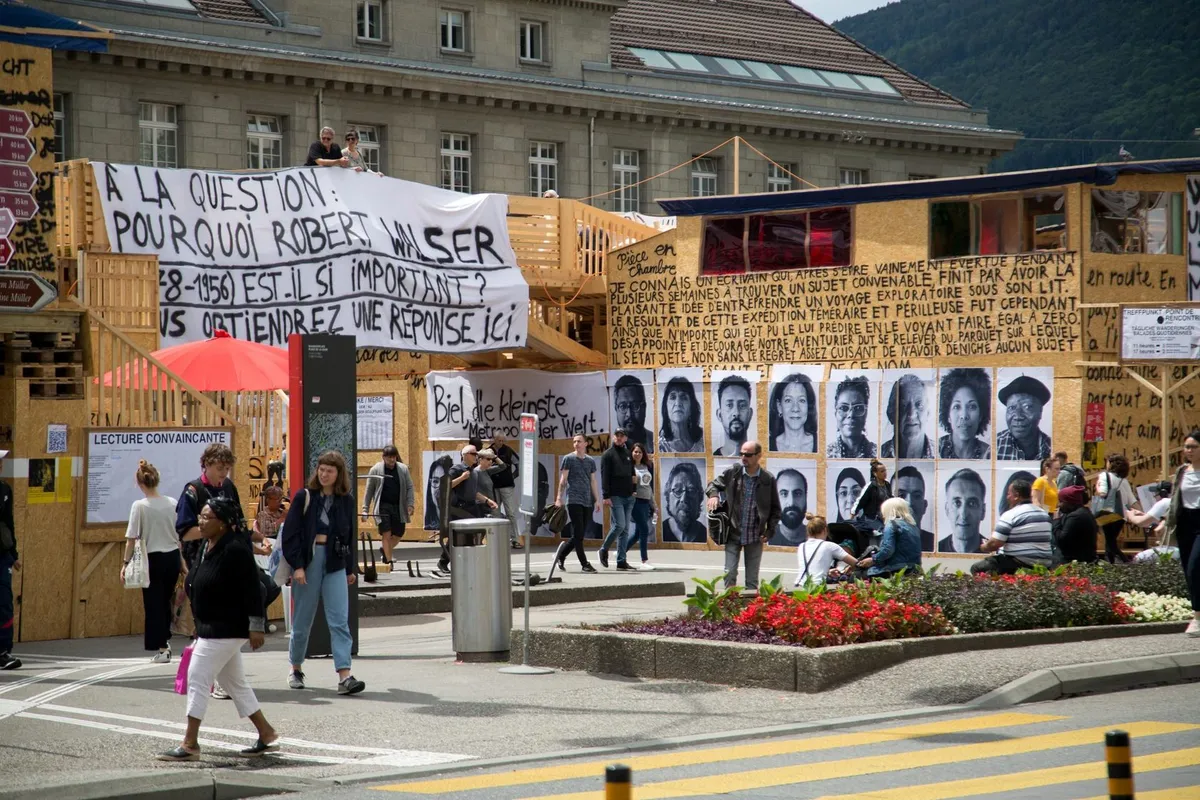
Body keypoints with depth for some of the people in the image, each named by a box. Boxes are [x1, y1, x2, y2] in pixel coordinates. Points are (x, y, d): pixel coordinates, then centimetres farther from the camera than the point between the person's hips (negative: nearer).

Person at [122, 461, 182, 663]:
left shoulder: (139, 506, -11)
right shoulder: (172, 503, 1)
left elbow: (132, 538, -12)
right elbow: (181, 534, 8)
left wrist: (126, 563, -5)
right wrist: (182, 558, 19)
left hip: (153, 558, -4)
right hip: (173, 557, 4)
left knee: (154, 603, 5)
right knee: (165, 601, 20)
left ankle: (162, 649, 5)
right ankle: (166, 640, 18)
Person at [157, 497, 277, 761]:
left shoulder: (235, 550, -19)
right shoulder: (206, 547, 10)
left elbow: (252, 590, -20)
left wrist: (256, 627, -20)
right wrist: (199, 628, 22)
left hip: (227, 630, -10)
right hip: (211, 629, 10)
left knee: (198, 679, -8)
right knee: (235, 683, 15)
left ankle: (190, 744, -3)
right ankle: (267, 735, 24)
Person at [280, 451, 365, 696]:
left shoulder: (346, 500, 7)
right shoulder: (305, 497, -2)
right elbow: (290, 533, -4)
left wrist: (351, 568, 17)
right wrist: (297, 565, -11)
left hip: (335, 563, 2)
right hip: (308, 560, -2)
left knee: (340, 620, -8)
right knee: (302, 620, 7)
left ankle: (344, 676, -14)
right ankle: (296, 669, 27)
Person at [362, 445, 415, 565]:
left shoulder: (403, 469, 5)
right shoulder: (375, 470, -1)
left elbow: (410, 488, 6)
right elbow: (369, 490, 2)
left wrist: (410, 504, -6)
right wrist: (365, 509, -1)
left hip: (398, 507, 3)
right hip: (382, 506, -3)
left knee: (398, 534, 8)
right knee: (386, 534, -9)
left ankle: (384, 550, 35)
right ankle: (388, 560, -3)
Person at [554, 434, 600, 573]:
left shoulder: (590, 461, 14)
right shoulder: (568, 459, 2)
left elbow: (593, 481, 15)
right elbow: (563, 480, 1)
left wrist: (597, 500, 8)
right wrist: (559, 498, -6)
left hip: (587, 502, 5)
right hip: (574, 500, -5)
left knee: (579, 535, 5)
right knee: (578, 534, -7)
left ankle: (560, 556, 21)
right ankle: (584, 564, -4)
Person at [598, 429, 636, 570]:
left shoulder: (628, 454, 17)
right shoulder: (608, 455, -1)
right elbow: (605, 477, -8)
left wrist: (634, 490, 9)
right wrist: (606, 496, -15)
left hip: (629, 497, 6)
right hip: (616, 496, -6)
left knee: (625, 529, 4)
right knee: (619, 525, -16)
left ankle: (621, 561, 5)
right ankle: (603, 550, 4)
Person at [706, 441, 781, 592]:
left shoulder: (768, 479, -2)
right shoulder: (732, 473, -2)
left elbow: (775, 509, 6)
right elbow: (714, 484, 13)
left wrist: (769, 531, -3)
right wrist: (713, 494, -11)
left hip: (755, 537, 0)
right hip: (733, 534, 0)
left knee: (752, 579, 7)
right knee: (729, 574, -5)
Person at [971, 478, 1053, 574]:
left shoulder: (1010, 515, -11)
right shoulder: (1044, 514, 11)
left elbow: (994, 544, -14)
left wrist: (983, 548, 8)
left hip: (1017, 566, -8)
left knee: (976, 568, 0)